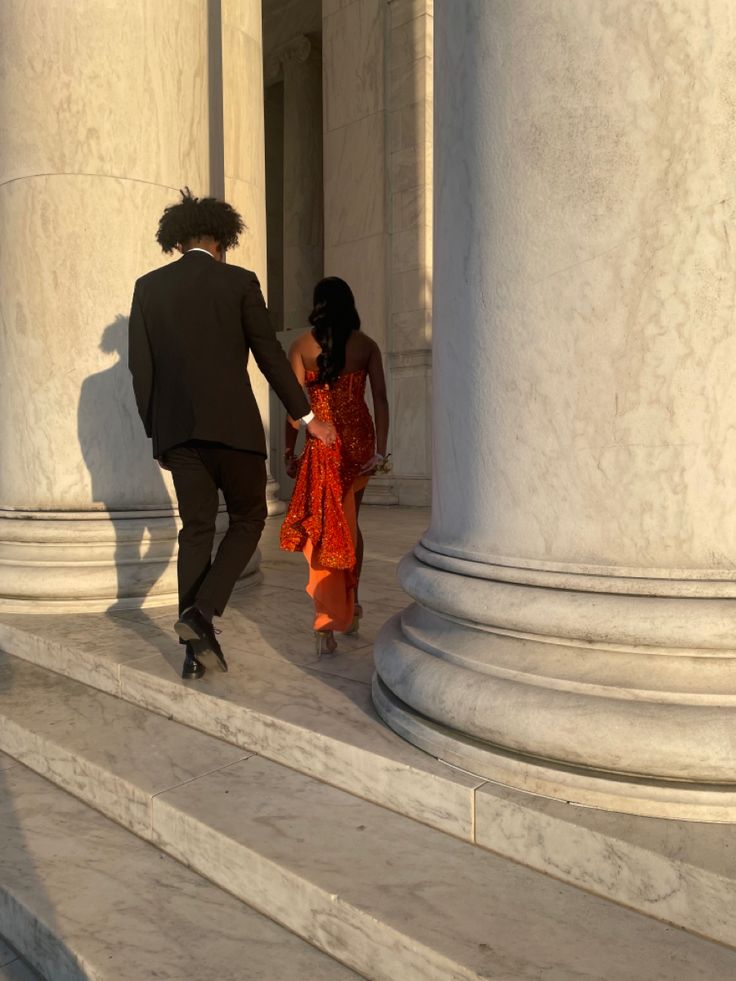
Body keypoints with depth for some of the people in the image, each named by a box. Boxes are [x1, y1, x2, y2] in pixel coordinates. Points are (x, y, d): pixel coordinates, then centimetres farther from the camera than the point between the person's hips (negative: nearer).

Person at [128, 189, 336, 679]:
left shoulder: (149, 286, 8)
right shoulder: (239, 282, -1)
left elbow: (141, 367, 7)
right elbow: (271, 355, -2)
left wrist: (156, 432, 14)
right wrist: (307, 416, 7)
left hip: (176, 428, 4)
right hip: (232, 422, -4)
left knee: (196, 529, 9)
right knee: (248, 518, 10)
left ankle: (195, 649, 8)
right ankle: (202, 611, -8)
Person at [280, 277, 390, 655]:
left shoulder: (302, 346, -2)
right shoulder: (367, 346, 3)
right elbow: (380, 400, -4)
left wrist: (289, 451, 2)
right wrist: (380, 450, -5)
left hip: (323, 441, -3)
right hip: (360, 440, 3)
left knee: (326, 528, -1)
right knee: (350, 525, 20)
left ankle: (328, 623, -10)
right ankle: (350, 608, 29)